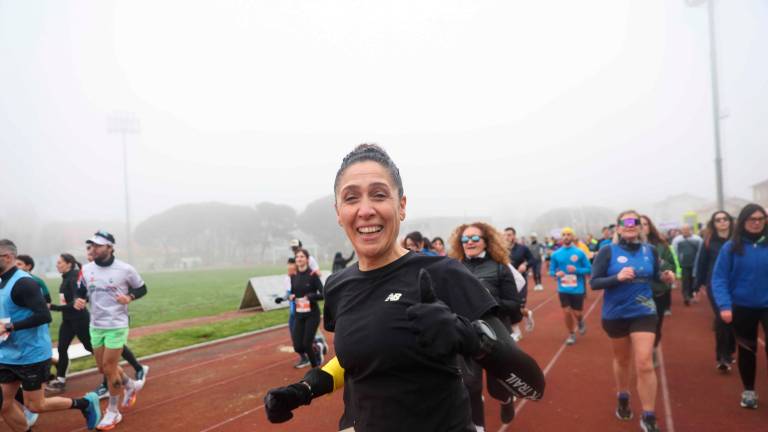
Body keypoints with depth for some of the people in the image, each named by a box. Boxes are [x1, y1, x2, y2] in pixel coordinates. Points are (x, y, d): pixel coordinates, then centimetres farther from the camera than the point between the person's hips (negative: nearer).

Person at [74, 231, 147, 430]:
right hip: (96, 326, 5)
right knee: (104, 368, 13)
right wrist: (78, 301, -8)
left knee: (109, 369, -3)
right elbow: (81, 291, 14)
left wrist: (129, 297, -19)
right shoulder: (86, 269, 0)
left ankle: (113, 412, 16)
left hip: (116, 326, -5)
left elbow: (142, 288, 0)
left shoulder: (125, 269, -12)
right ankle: (131, 386, 41)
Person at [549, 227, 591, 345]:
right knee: (566, 312, 0)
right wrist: (556, 274, -17)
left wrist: (576, 270, -18)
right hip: (563, 289, 1)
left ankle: (580, 322, 45)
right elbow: (551, 270, 6)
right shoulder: (556, 254, -1)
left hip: (577, 289, -1)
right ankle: (571, 334, 22)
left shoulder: (580, 253, -6)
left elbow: (589, 269, -2)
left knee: (577, 313, 8)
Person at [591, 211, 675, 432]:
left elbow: (653, 277, 11)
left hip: (643, 313, 1)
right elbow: (594, 282, -13)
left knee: (644, 364, -8)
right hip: (615, 314, 0)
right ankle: (623, 399, 45)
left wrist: (665, 277, -11)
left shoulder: (650, 250, -3)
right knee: (622, 360, 19)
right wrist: (617, 277, -29)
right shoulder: (608, 251, -12)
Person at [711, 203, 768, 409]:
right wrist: (724, 306, -19)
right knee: (747, 350, 15)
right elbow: (719, 279, -9)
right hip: (742, 307, 0)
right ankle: (748, 391, 32)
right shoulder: (731, 247, -8)